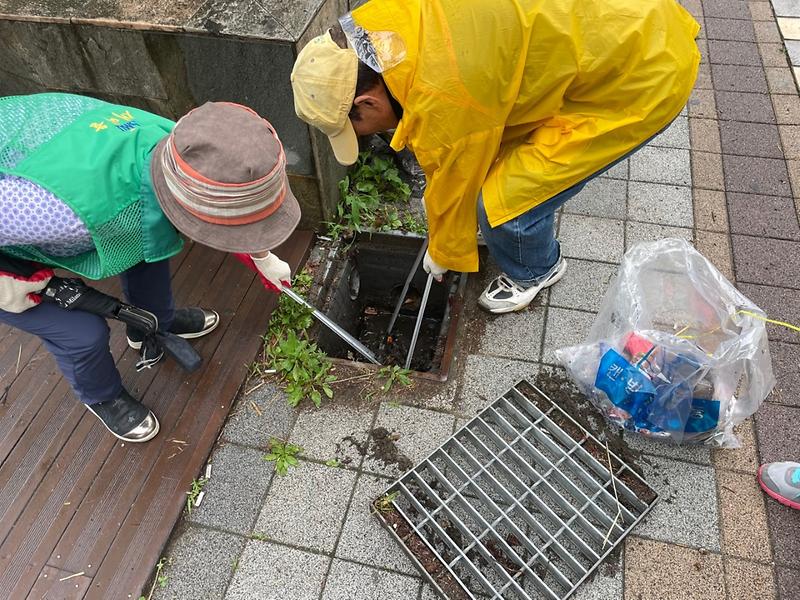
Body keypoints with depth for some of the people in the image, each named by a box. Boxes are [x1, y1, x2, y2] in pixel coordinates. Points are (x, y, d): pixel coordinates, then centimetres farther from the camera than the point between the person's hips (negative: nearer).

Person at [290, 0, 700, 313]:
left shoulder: (443, 96, -31)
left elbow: (454, 184, -14)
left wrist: (442, 253, 5)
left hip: (646, 74, -8)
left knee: (503, 203, -9)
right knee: (479, 150, 14)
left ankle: (535, 270, 24)